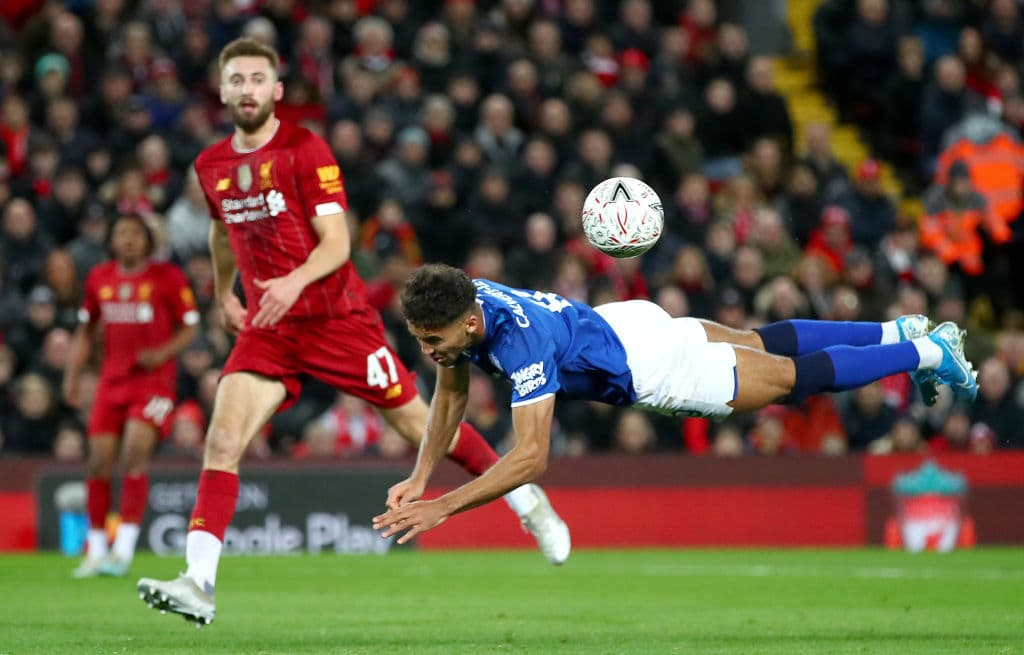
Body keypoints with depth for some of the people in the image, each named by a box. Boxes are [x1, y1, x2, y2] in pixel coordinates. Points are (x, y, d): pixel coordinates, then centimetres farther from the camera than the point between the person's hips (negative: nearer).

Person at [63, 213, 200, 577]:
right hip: (112, 380, 4)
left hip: (155, 379, -4)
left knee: (135, 455, -18)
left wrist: (162, 353, -15)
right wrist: (72, 375, 10)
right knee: (99, 461, -1)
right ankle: (96, 551, 10)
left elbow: (189, 327, 1)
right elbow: (85, 331, 19)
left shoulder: (168, 277, -3)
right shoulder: (99, 279, 9)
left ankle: (124, 549, -16)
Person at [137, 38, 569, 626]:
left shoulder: (306, 150, -11)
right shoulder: (211, 166, 6)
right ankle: (198, 584, -20)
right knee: (222, 440, -15)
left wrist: (294, 282, -34)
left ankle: (527, 500, 26)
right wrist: (224, 293, 30)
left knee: (418, 424, 4)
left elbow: (337, 242, -17)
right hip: (267, 327, 4)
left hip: (337, 318, -4)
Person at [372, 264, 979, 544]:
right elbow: (452, 390, 0)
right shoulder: (458, 306, -19)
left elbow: (530, 458, -45)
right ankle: (895, 332, 46)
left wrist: (442, 509, -47)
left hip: (651, 369, -7)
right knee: (761, 343, 27)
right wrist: (420, 477, -9)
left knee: (796, 375, 12)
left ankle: (926, 351, 30)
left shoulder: (523, 342, -42)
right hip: (620, 322, 7)